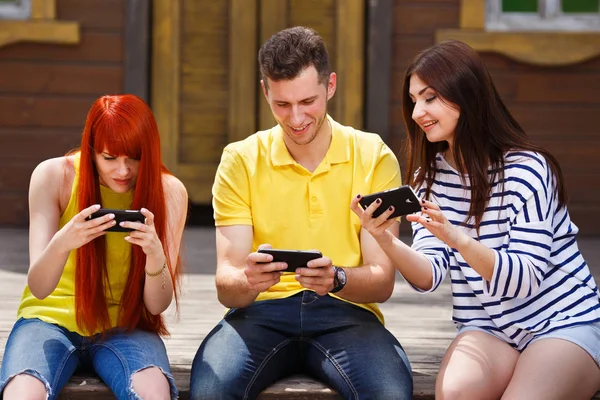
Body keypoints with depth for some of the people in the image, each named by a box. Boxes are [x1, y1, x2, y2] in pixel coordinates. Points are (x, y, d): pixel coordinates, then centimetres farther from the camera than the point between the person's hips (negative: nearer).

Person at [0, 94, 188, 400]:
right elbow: (38, 288, -13)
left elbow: (158, 305, -8)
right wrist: (61, 244, -35)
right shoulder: (54, 176, -7)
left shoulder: (169, 191, -5)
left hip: (124, 327, 0)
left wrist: (155, 254, -30)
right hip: (51, 317, 0)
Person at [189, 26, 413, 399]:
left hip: (345, 314, 0)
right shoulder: (241, 160, 4)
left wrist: (337, 279, -24)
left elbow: (382, 281, -1)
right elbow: (226, 286, -3)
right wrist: (246, 281, -28)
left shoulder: (374, 158, 4)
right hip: (262, 312, 0)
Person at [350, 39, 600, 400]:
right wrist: (386, 241, -25)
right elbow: (430, 275, -4)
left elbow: (525, 279, -20)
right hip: (488, 329, 4)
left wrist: (458, 239, -37)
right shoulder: (429, 177, 5)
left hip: (564, 323, -4)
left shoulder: (525, 168, -13)